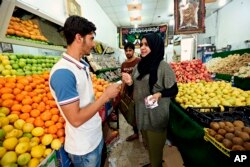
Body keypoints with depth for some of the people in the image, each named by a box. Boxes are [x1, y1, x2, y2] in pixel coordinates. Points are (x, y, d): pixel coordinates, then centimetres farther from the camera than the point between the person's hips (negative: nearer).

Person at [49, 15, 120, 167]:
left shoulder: (83, 65, 0)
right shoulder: (63, 72, -27)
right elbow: (76, 119, -27)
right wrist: (106, 96, -22)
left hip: (97, 135, 7)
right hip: (83, 146, -7)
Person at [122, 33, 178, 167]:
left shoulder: (163, 66, -15)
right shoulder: (139, 65, 4)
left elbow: (174, 90, -11)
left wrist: (159, 94, -29)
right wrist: (130, 82, -10)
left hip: (156, 114, -6)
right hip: (141, 111, 7)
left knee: (155, 146, 14)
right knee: (147, 144, 26)